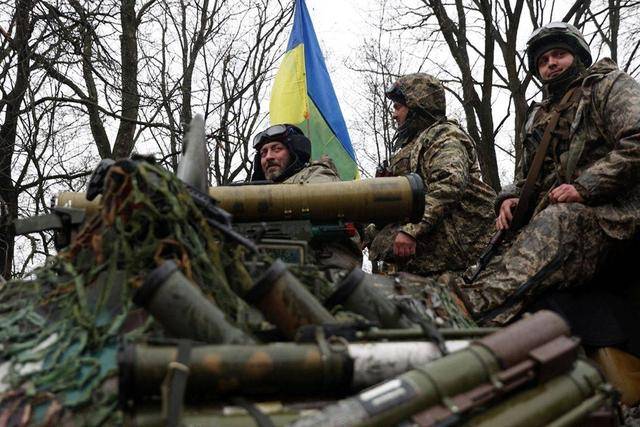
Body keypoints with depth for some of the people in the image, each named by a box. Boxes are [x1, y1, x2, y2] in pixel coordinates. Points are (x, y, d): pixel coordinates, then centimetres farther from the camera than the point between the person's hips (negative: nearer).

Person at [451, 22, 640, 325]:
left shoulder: (610, 86, 10)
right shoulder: (537, 117, 30)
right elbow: (525, 175, 30)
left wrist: (584, 187, -16)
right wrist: (510, 198, 5)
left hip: (609, 212, -7)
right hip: (551, 215, 7)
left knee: (557, 222, -38)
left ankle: (478, 303, -59)